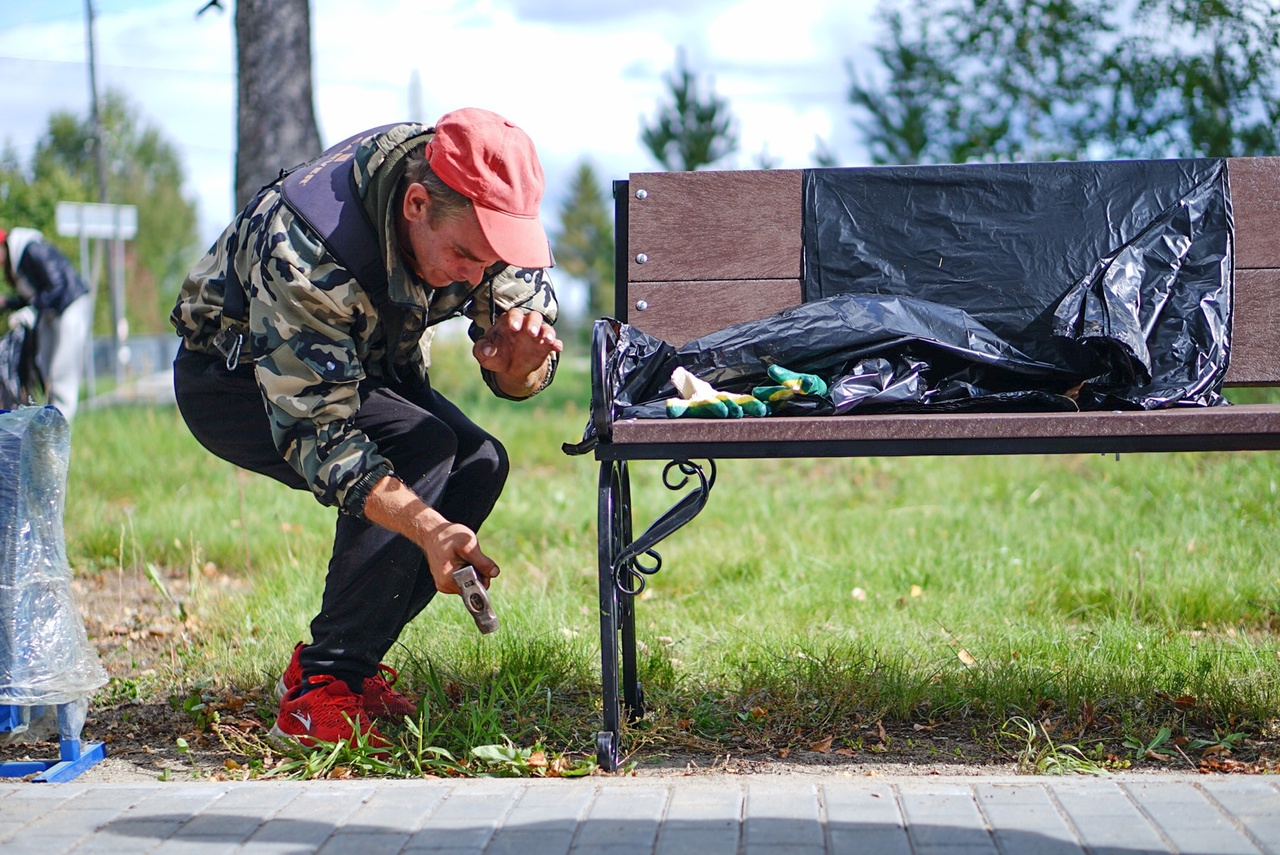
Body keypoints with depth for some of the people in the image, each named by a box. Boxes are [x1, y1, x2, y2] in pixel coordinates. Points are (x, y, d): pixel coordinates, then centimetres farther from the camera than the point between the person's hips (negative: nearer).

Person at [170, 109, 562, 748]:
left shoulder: (483, 215, -21)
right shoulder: (303, 248, -39)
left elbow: (516, 379, -13)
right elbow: (316, 432, -39)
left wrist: (519, 361, -39)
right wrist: (427, 528, -51)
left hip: (367, 365, 7)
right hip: (235, 376, -7)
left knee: (480, 464, -16)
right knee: (421, 449, -28)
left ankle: (349, 656, -2)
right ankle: (319, 687, -22)